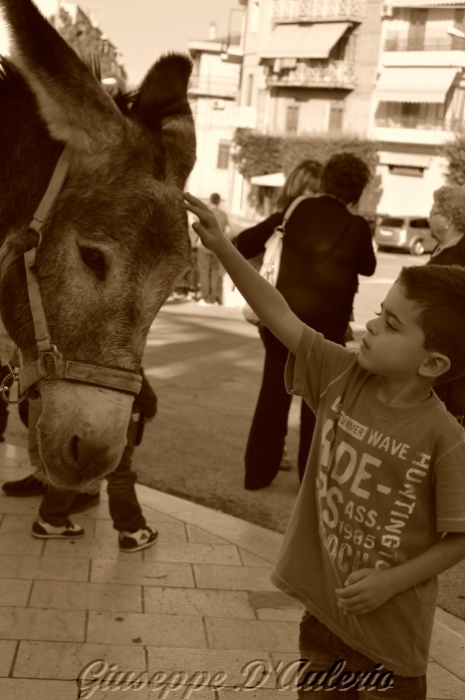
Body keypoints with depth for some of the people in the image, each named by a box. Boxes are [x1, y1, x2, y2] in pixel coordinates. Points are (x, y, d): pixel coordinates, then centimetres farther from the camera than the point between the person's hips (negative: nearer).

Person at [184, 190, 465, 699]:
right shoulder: (342, 375, -9)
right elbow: (280, 317, -9)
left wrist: (391, 582, -19)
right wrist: (222, 248, -16)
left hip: (390, 625, -4)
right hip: (323, 605, 5)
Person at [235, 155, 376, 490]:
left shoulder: (298, 209, 1)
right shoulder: (357, 226, -6)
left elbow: (246, 242, 3)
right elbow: (368, 268, 13)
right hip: (324, 324, -2)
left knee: (273, 394, 14)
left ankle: (257, 472, 20)